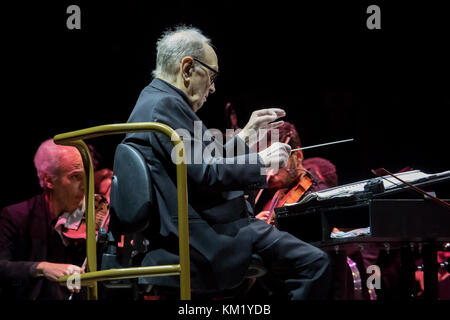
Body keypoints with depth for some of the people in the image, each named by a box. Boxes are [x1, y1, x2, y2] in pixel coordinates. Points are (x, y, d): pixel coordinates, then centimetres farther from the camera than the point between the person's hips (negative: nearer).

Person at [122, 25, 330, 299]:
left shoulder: (154, 101, 18)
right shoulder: (165, 105, -15)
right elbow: (205, 174, -22)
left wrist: (243, 137, 19)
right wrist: (261, 161, -10)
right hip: (205, 241, -11)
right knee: (313, 263, -17)